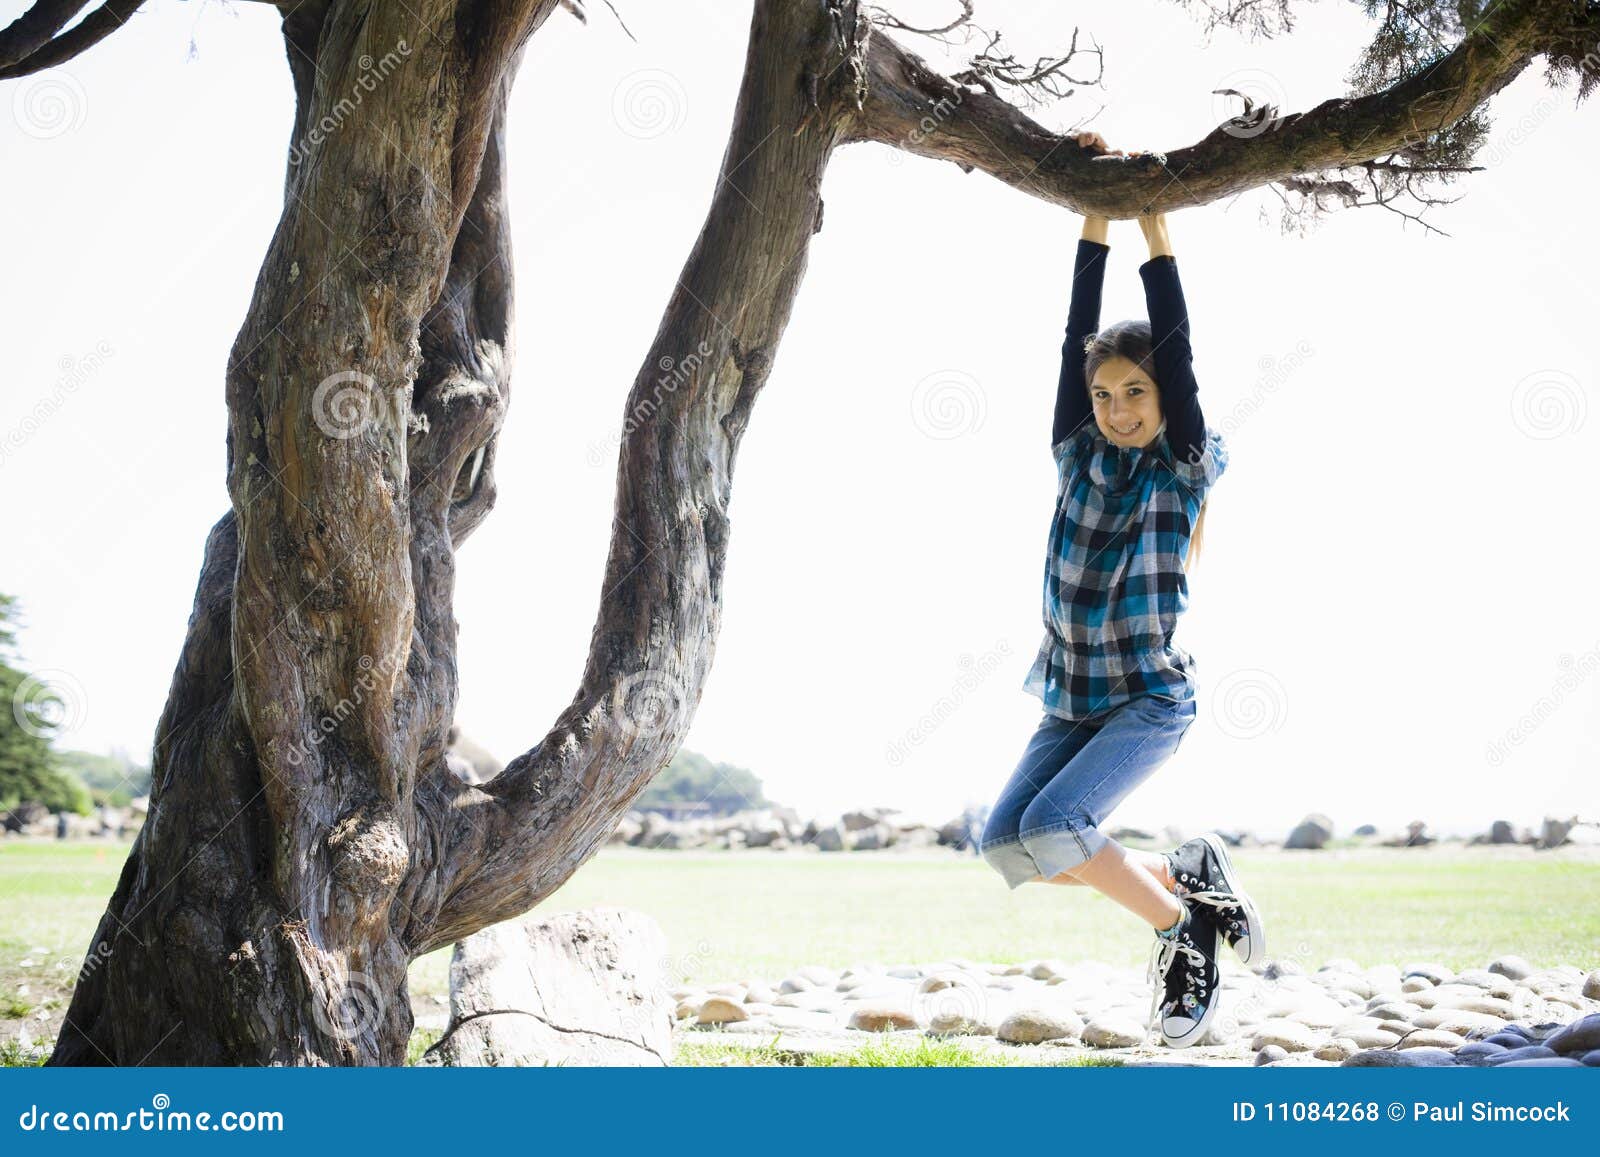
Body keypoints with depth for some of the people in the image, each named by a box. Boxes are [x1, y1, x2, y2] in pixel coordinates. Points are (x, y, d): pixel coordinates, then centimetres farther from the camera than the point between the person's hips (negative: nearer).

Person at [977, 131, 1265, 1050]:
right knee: (1006, 844, -12)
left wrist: (1153, 215, -10)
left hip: (1152, 702, -5)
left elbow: (1176, 342, -11)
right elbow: (1076, 330, 2)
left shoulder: (1185, 469, -5)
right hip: (1072, 704, 5)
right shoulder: (1076, 457, 5)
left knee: (1051, 827, -24)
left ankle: (1182, 925, 0)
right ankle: (1187, 880, 6)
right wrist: (1094, 210, 0)